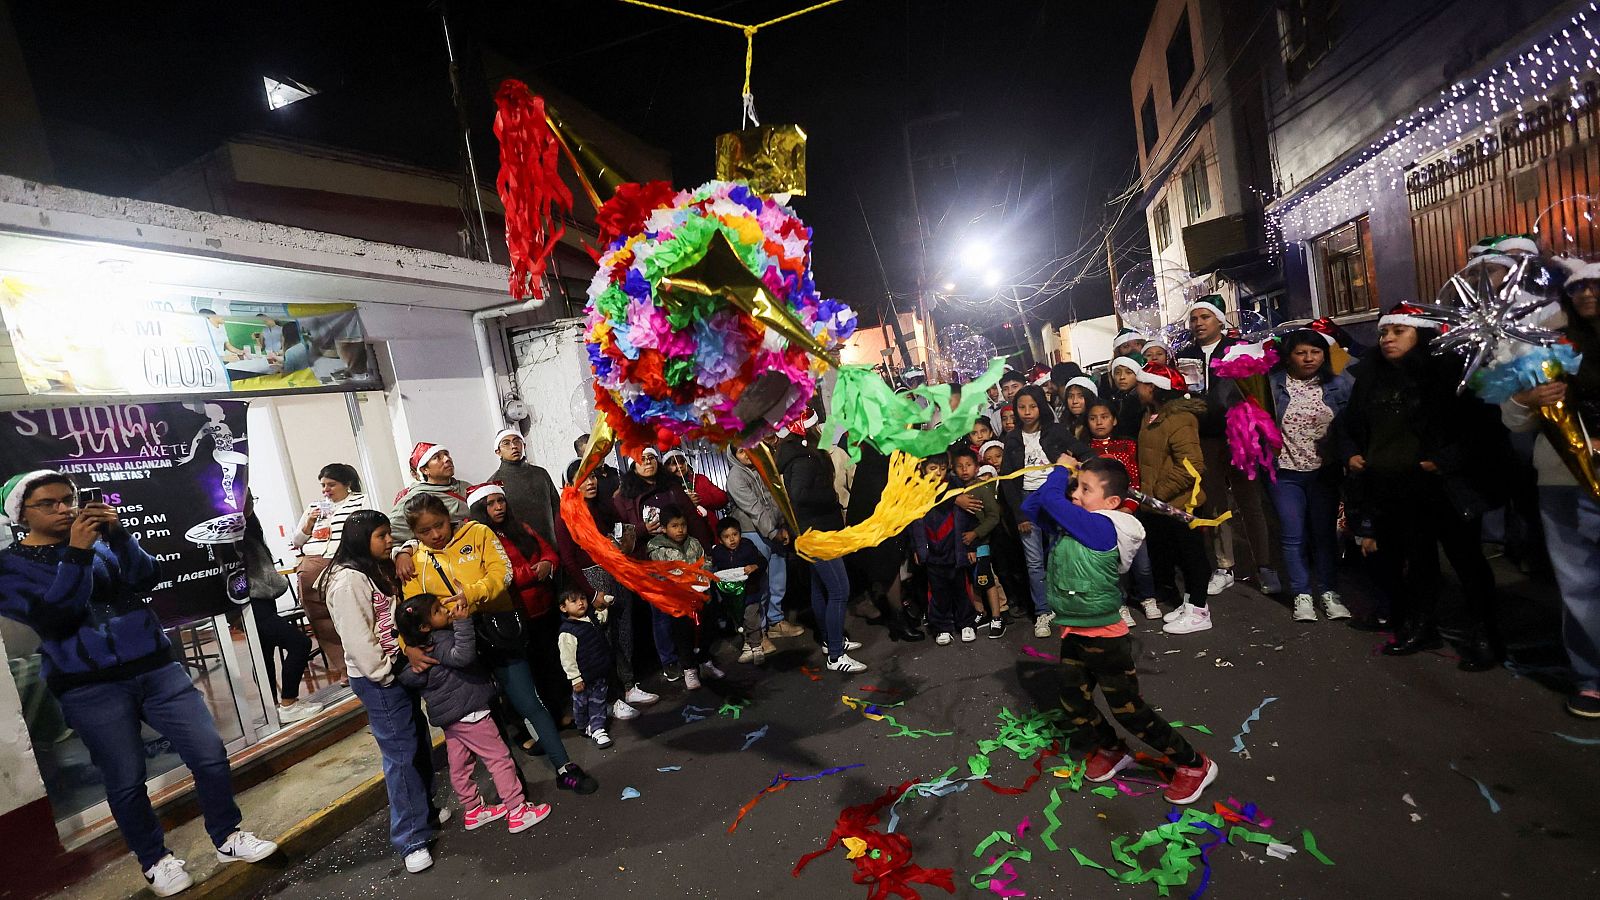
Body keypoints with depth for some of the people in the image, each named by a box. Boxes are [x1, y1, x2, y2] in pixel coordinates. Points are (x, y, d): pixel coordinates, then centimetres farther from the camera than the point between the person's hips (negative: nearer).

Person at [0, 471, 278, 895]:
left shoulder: (103, 540, 10)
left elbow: (148, 578, -5)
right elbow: (54, 619, -15)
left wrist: (119, 534, -18)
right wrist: (76, 553, -21)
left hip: (156, 668, 3)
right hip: (91, 688, -2)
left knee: (210, 753, 2)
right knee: (125, 781, 6)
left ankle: (228, 838, 19)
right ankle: (154, 860, 28)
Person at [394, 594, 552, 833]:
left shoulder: (427, 643, 4)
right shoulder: (441, 640, -23)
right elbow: (463, 656, -41)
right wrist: (462, 622, -43)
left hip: (450, 715, 9)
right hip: (467, 712, -9)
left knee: (460, 765, 18)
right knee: (499, 758, -1)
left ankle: (473, 811, 32)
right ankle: (518, 812, 4)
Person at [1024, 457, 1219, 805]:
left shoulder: (1101, 526, -23)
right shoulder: (1073, 524, 3)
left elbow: (1050, 499, -27)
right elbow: (1033, 506, 10)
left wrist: (1060, 469, -8)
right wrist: (1066, 477, -2)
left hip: (1104, 639, -8)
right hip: (1074, 634, 9)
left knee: (1129, 710, 3)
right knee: (1074, 705, 18)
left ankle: (1194, 764, 23)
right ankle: (1113, 751, 43)